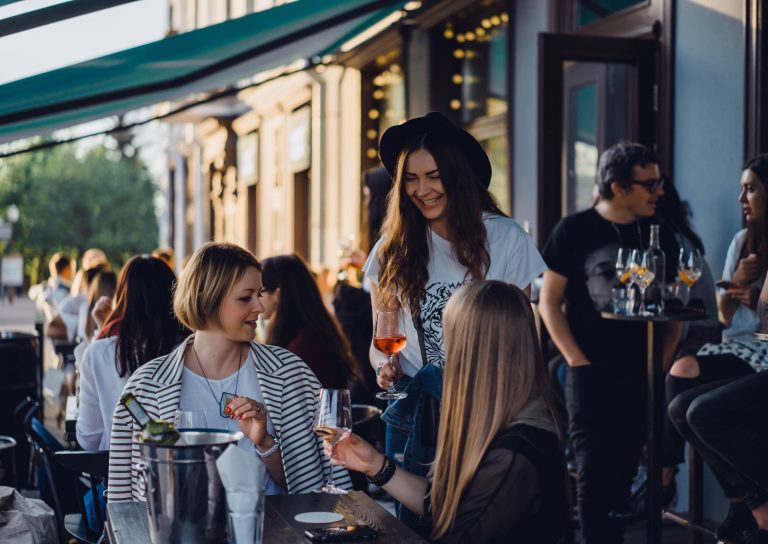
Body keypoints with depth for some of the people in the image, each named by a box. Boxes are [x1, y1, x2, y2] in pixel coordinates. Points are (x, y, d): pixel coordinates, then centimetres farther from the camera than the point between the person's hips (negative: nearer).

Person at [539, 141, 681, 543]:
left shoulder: (660, 235, 8)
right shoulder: (574, 231, -4)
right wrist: (577, 361, -10)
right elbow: (548, 302, -2)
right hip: (591, 372, -4)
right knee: (593, 472, -7)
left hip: (642, 375, 4)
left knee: (623, 474, 10)